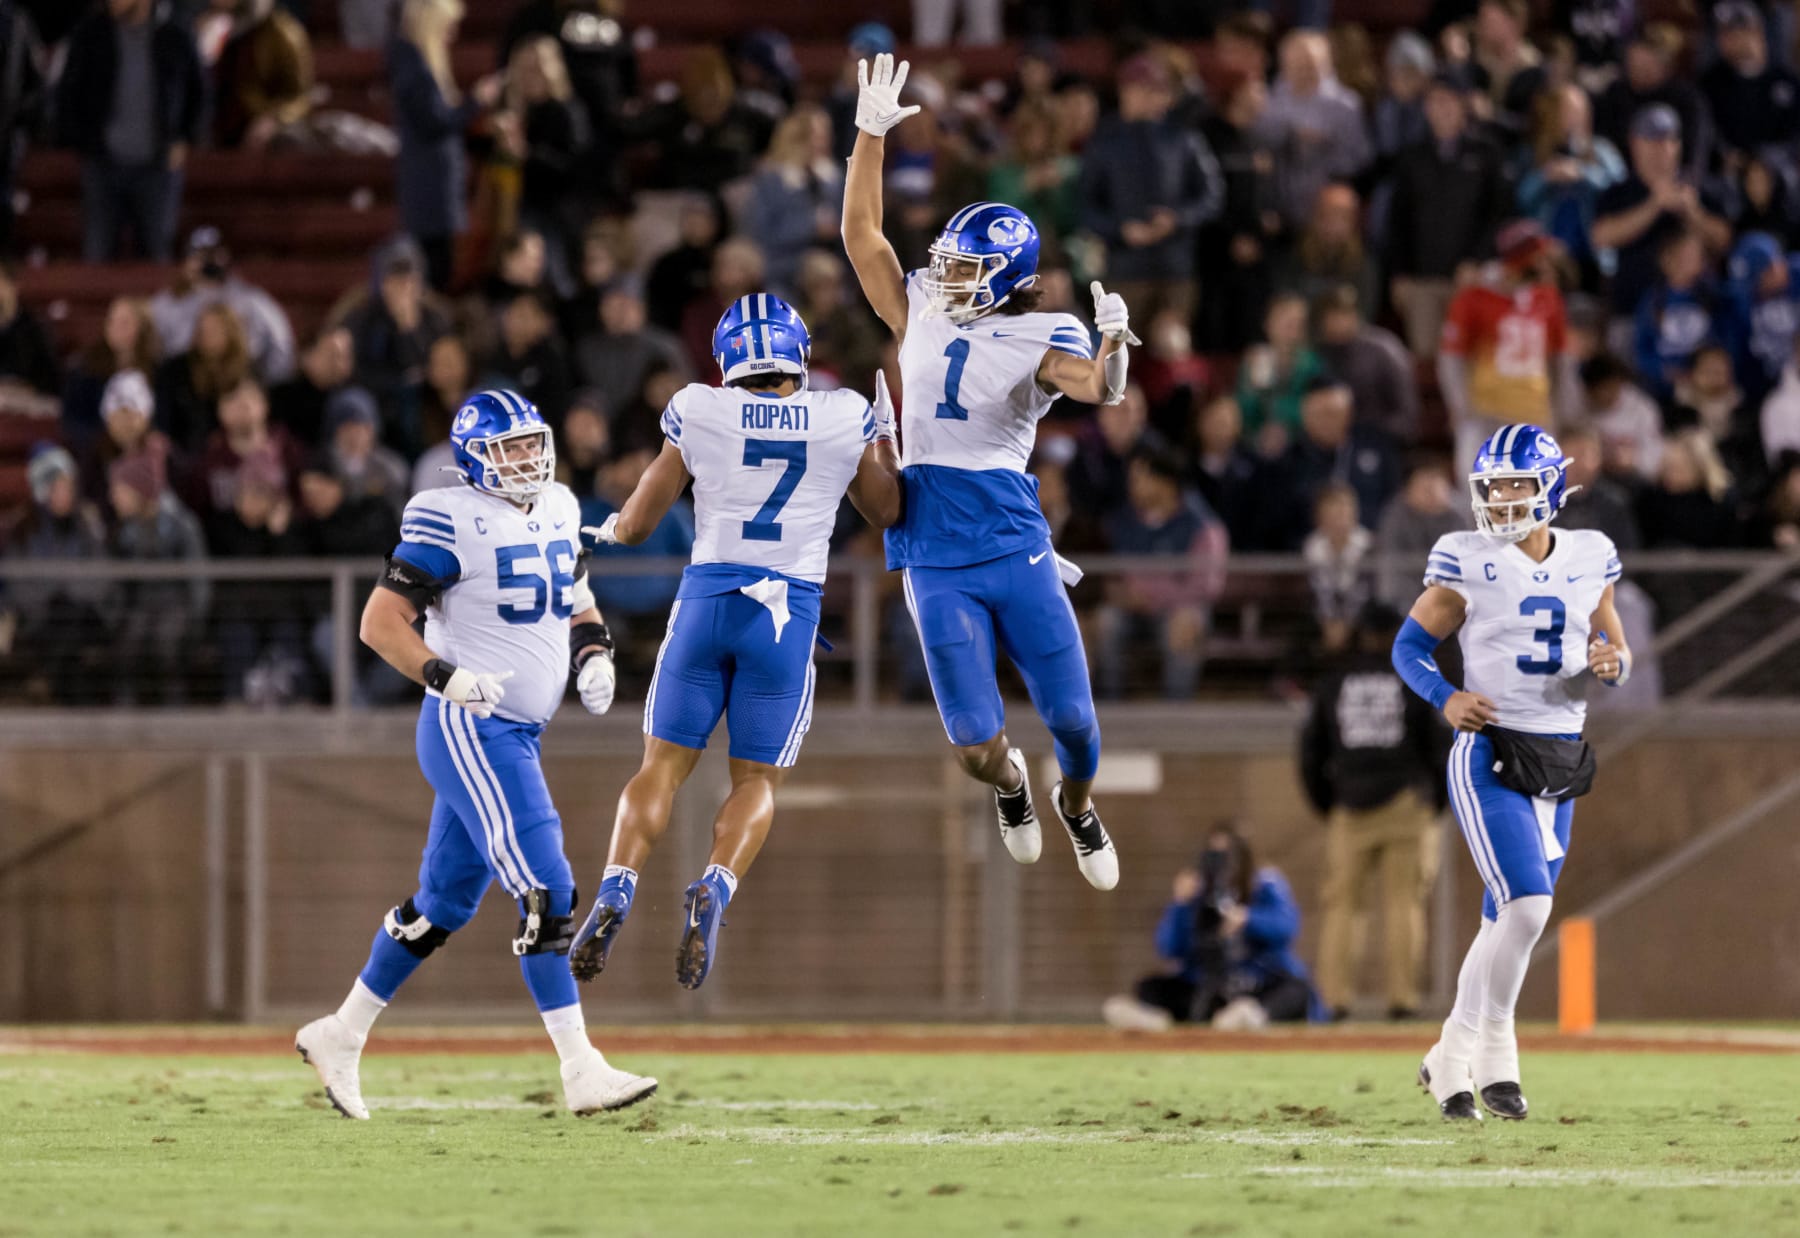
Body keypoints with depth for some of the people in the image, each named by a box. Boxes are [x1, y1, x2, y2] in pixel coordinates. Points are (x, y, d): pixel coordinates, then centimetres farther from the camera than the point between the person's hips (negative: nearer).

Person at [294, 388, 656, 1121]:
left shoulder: (557, 512, 11)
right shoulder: (451, 523, -13)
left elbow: (577, 601, 27)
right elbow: (380, 623, -12)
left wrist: (593, 653, 7)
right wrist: (446, 676, -26)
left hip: (517, 736, 9)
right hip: (470, 731, -9)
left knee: (445, 902, 15)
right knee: (545, 892, -15)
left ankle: (341, 1037, 28)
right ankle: (581, 1071, -15)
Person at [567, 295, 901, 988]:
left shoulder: (699, 415, 0)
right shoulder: (846, 420, 1)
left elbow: (638, 523, 7)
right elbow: (887, 511, 17)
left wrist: (608, 531, 29)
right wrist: (885, 430, 30)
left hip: (707, 599, 0)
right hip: (789, 613, 0)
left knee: (664, 767, 9)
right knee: (757, 780, 7)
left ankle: (615, 895, -11)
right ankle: (713, 891, -19)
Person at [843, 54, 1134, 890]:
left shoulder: (1037, 341, -3)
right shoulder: (922, 319, 8)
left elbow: (1099, 390, -20)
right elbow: (861, 232, 11)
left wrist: (1114, 342, -40)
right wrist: (870, 134, 7)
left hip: (1016, 548, -2)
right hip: (936, 561, 2)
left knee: (1070, 718, 3)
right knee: (975, 742, -4)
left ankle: (1076, 803, 37)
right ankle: (1008, 785, 33)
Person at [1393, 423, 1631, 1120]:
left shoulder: (1588, 561, 6)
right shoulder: (1468, 564, -6)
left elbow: (1616, 648, 16)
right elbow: (1409, 646, 1)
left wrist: (1612, 662, -8)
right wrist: (1446, 698, -18)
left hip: (1560, 762, 5)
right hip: (1489, 756, -5)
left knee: (1509, 921, 9)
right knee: (1527, 907, -18)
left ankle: (1455, 1060, 22)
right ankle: (1491, 1054, -4)